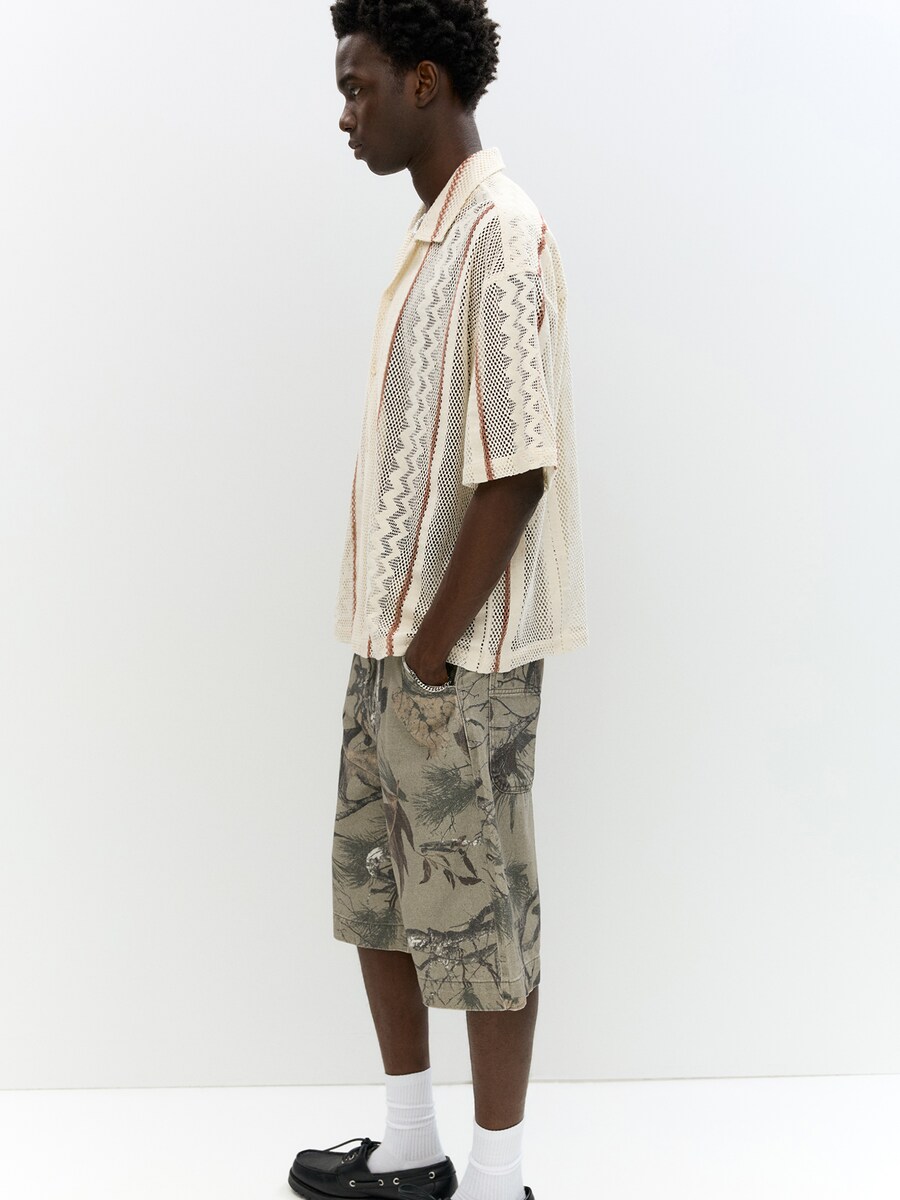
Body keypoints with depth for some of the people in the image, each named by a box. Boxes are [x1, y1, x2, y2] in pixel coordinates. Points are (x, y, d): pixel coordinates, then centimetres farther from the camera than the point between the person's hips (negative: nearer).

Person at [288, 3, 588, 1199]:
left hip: (461, 658, -10)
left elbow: (515, 470, -21)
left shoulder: (501, 235, -16)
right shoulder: (434, 230, 13)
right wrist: (390, 640, 14)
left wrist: (433, 649, -16)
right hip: (395, 637, 10)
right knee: (376, 887, 17)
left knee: (477, 909, 3)